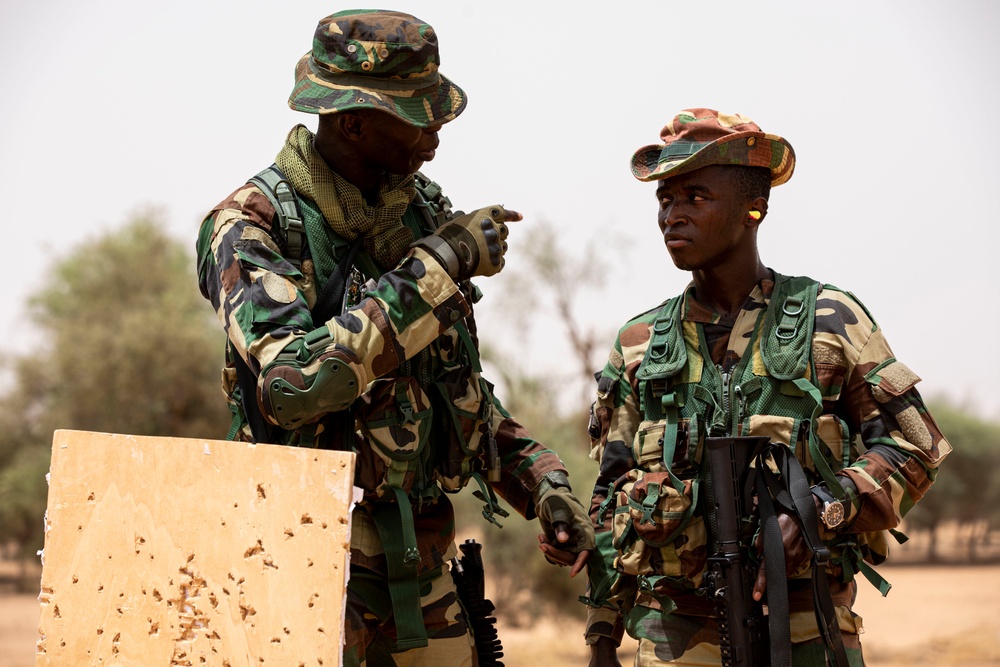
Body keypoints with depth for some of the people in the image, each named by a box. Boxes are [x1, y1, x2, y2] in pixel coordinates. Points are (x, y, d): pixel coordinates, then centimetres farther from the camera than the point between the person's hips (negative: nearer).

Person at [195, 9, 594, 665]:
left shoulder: (422, 208, 7)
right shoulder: (251, 227, -13)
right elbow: (295, 385, -29)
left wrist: (541, 479, 6)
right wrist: (436, 268, -24)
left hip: (422, 558, 6)